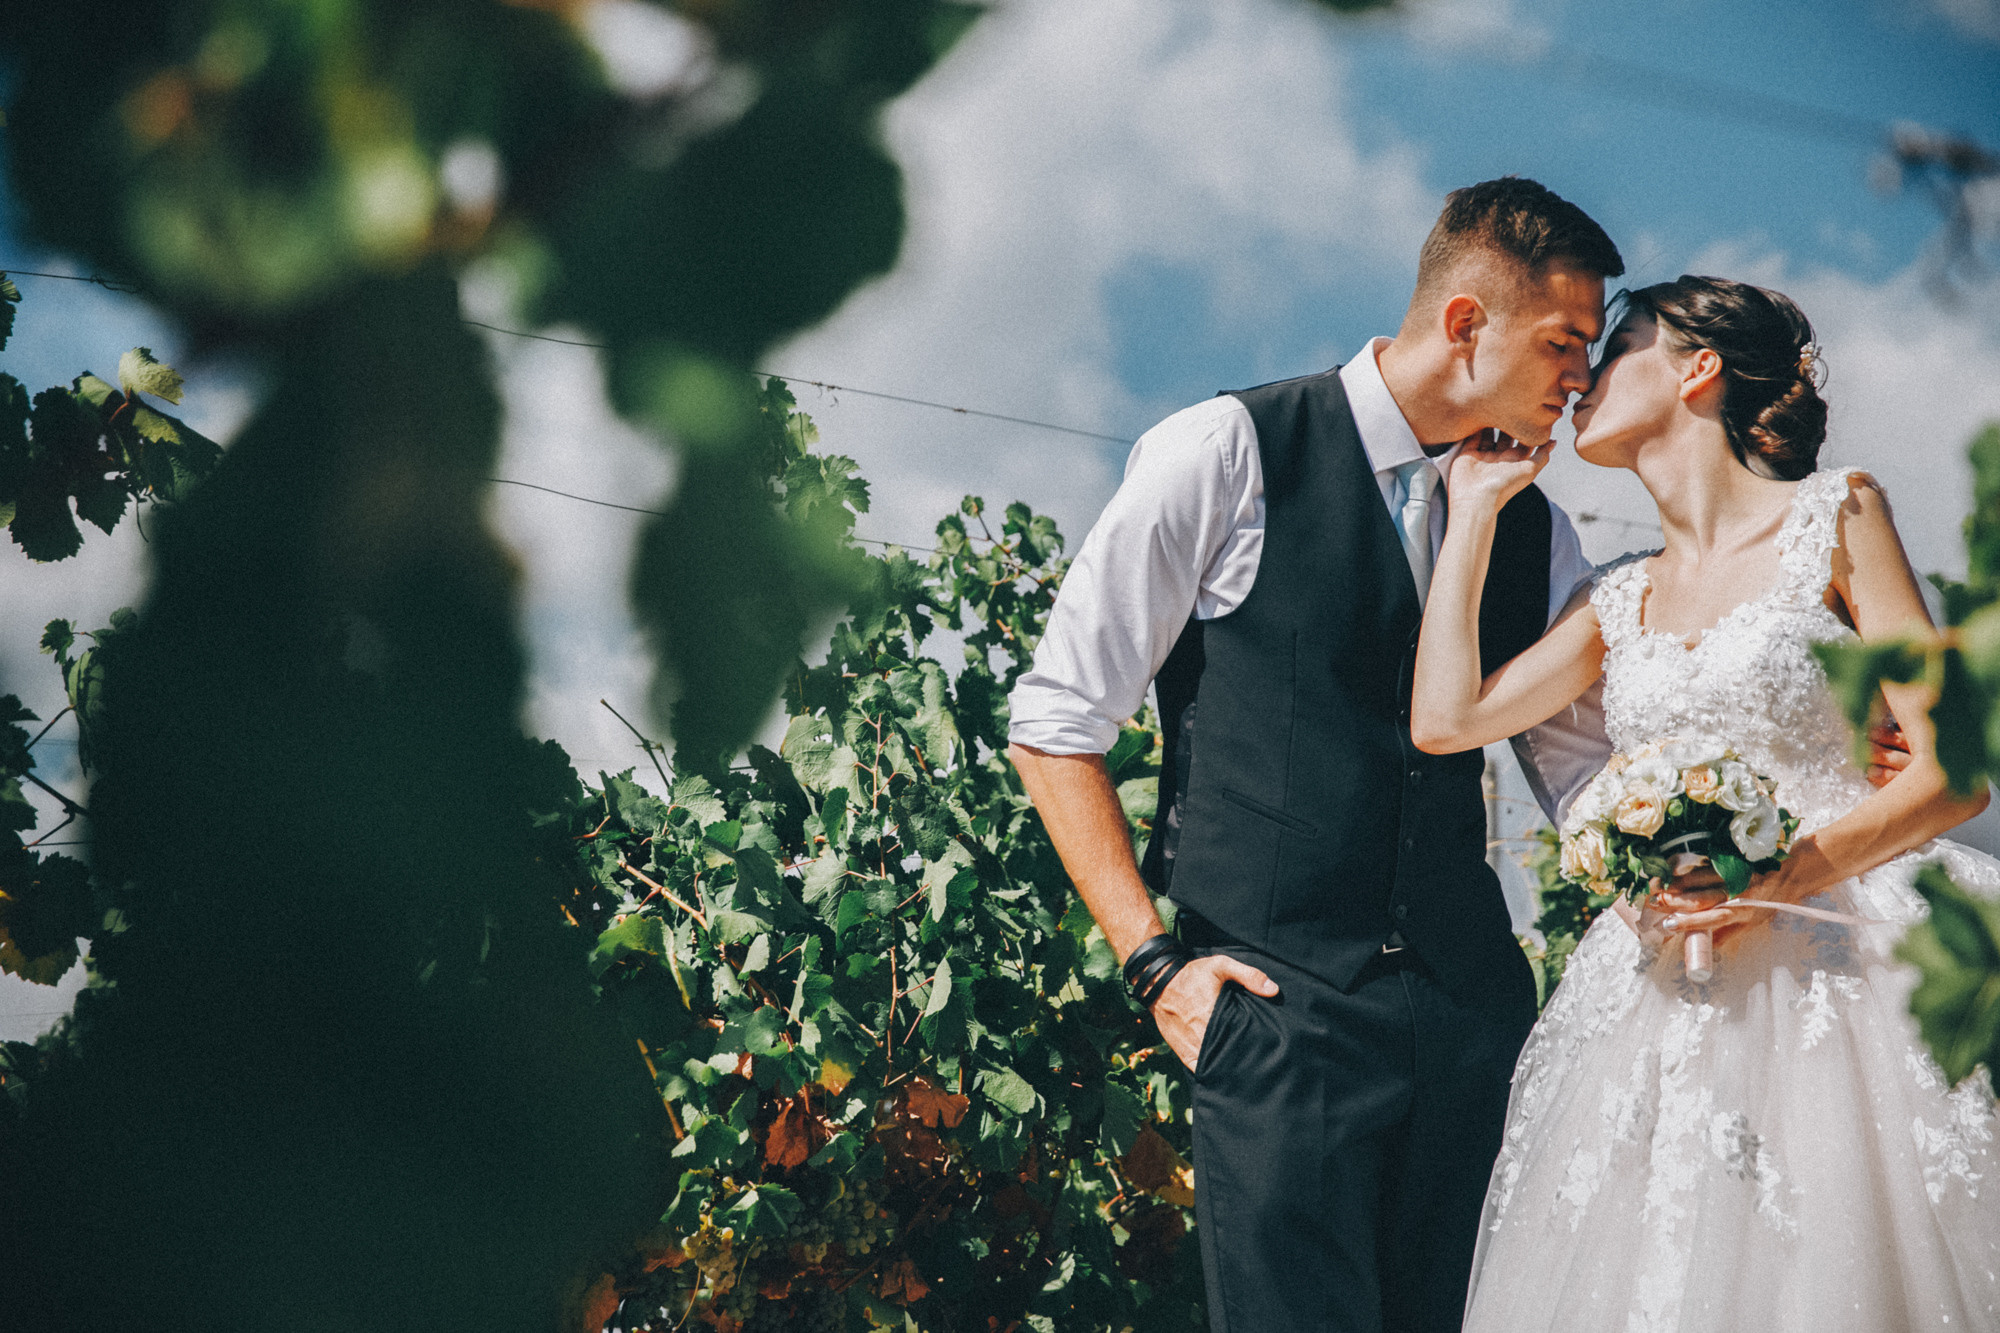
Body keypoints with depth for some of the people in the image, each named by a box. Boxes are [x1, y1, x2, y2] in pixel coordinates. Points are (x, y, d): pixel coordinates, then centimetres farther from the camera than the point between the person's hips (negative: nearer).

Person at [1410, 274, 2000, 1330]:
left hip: (1834, 983, -5)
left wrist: (1780, 880, -19)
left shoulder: (1833, 517, 0)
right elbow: (1446, 718, 7)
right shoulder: (1621, 601, 17)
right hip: (1663, 1009, 5)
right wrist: (1475, 508, 14)